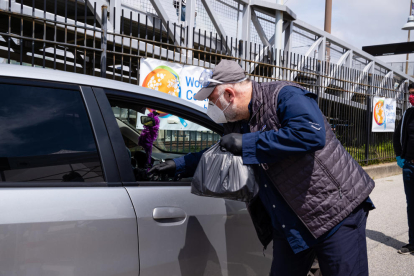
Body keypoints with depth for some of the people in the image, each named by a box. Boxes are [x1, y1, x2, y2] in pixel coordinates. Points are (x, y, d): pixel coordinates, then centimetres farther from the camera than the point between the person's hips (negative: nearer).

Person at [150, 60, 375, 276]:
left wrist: (247, 143, -27)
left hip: (337, 213, -7)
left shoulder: (285, 95, -17)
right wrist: (178, 165, 25)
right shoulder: (236, 124, 8)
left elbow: (311, 134, -35)